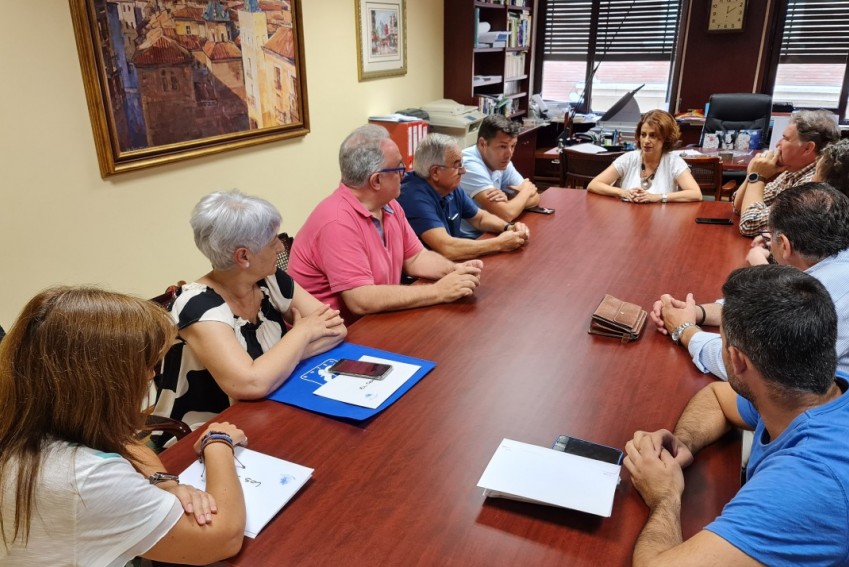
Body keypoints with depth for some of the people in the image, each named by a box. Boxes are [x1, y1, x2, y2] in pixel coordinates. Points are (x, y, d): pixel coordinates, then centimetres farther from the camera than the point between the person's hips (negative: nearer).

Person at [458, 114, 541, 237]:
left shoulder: (501, 162, 1)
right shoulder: (470, 166, -24)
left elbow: (535, 198, 1)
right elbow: (506, 215, -28)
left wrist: (508, 199, -19)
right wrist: (525, 190, -9)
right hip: (466, 240, -8)